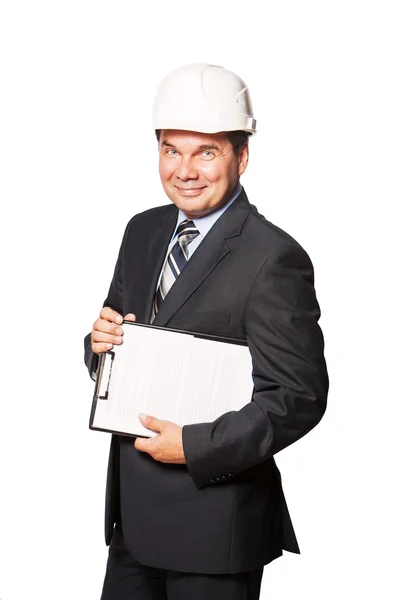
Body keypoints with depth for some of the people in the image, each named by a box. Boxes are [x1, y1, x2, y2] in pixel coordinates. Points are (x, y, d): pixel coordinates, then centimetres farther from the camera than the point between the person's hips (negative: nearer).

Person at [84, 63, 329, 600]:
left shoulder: (273, 259, -15)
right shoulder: (143, 232, 9)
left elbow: (300, 396, -17)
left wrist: (196, 446, -20)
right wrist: (101, 343, -5)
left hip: (214, 524, -7)